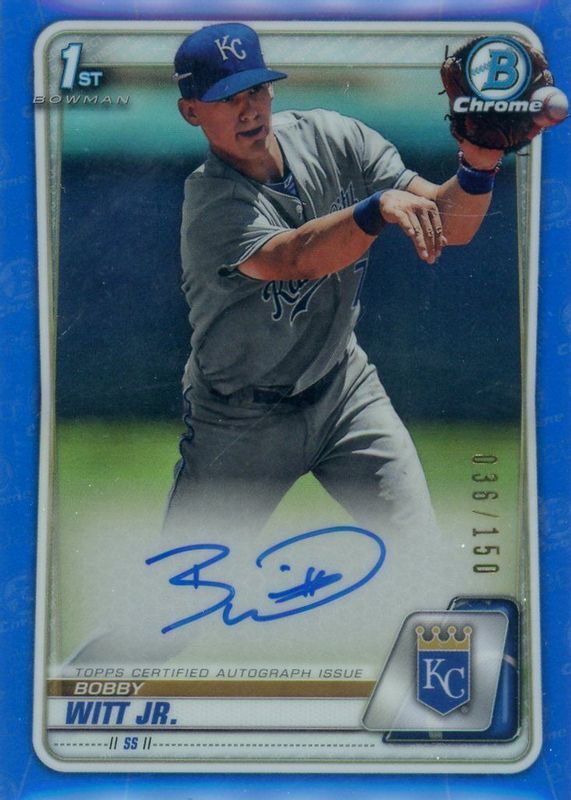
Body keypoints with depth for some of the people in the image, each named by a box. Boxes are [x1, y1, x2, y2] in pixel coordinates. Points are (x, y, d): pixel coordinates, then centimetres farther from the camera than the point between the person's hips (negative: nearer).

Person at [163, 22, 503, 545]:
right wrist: (379, 206, -58)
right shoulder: (211, 201, -22)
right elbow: (296, 257, -42)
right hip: (241, 420, -3)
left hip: (344, 389, 3)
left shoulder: (333, 138, -8)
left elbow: (451, 225, -14)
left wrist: (478, 165, -34)